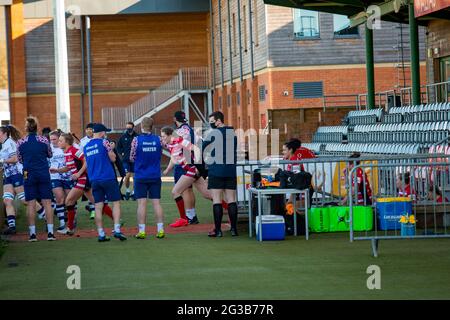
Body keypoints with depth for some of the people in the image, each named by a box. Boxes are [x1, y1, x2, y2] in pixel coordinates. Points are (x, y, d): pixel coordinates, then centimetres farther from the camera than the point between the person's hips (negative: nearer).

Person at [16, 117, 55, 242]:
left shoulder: (21, 142, -3)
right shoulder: (44, 140, -4)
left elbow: (20, 160, 9)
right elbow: (50, 155, 12)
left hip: (29, 175, 0)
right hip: (44, 174, 0)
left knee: (31, 204, 4)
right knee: (47, 202, 3)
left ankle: (32, 233, 2)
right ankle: (50, 232, 0)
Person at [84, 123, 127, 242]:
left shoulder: (86, 147, 12)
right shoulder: (103, 142, -6)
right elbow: (113, 158, -4)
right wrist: (111, 149, 11)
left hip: (94, 180, 5)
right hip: (108, 178, -5)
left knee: (98, 206, 4)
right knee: (116, 203, 3)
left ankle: (101, 234, 3)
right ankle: (117, 230, -8)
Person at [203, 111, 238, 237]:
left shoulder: (212, 133, -6)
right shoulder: (233, 133, 9)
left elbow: (200, 150, 1)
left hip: (216, 171, -5)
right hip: (231, 171, 5)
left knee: (217, 201, -2)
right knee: (231, 200, 6)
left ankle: (218, 230, -4)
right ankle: (234, 228, 5)